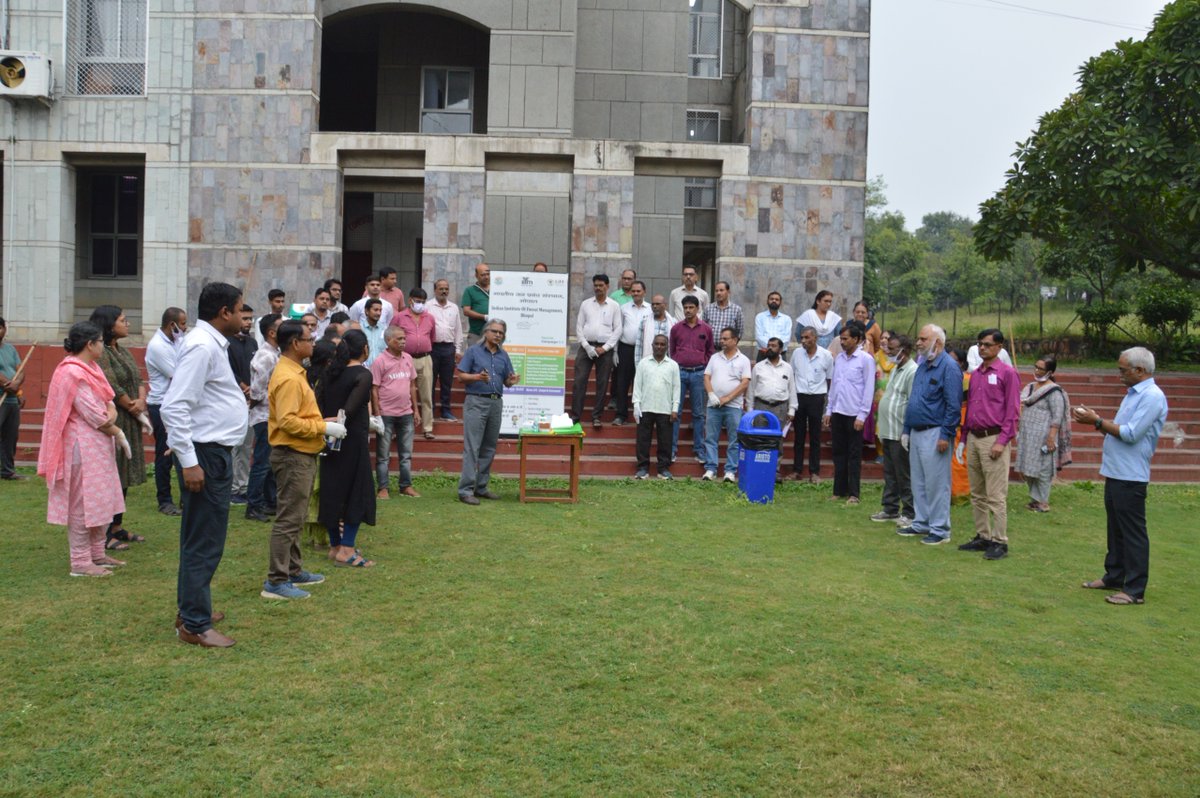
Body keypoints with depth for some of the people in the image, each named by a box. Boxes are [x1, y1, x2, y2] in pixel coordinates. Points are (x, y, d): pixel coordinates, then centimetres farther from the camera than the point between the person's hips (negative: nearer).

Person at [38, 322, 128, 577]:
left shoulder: (90, 367, 13)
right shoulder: (72, 373, -17)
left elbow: (106, 400, 11)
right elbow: (92, 413, -19)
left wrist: (112, 413, -10)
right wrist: (117, 432, -8)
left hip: (98, 444, 10)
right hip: (82, 446, -10)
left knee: (100, 501, 15)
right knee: (83, 502, -4)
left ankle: (97, 554, 24)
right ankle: (80, 562, 3)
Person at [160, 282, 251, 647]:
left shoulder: (212, 344, 13)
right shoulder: (202, 346, -18)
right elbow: (175, 407, -24)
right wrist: (189, 462, -24)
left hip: (216, 452, 11)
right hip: (206, 455, -11)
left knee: (199, 538, 20)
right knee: (204, 542, -3)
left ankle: (191, 608, 33)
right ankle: (195, 624, 6)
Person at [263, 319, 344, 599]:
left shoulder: (294, 373, 14)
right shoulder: (288, 378, -19)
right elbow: (287, 421, -26)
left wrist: (323, 422, 11)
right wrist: (324, 427, -21)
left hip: (302, 455, 11)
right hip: (293, 456, -11)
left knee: (295, 518, 18)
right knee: (289, 519, -6)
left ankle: (293, 571, 28)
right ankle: (276, 581, -1)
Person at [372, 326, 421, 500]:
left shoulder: (408, 358, 7)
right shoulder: (380, 361, -9)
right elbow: (374, 391, -8)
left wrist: (416, 410, 10)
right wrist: (377, 415, -11)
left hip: (406, 414, 5)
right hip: (386, 415, -5)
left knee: (406, 454, 11)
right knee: (383, 455, 5)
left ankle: (406, 486, 20)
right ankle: (382, 488, 11)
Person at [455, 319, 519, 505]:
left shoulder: (503, 355, 14)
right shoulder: (473, 351, 0)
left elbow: (507, 381, 14)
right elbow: (460, 376, -3)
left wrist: (512, 381, -9)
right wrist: (478, 377, -20)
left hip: (496, 403, 5)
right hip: (476, 402, -5)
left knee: (489, 448, 9)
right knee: (472, 447, -8)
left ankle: (481, 486, 18)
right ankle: (466, 490, -7)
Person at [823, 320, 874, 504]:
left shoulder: (866, 359, -6)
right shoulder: (838, 358, 11)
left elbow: (869, 389, -9)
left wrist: (862, 415, -13)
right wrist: (828, 411, 12)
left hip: (854, 413, -6)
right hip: (837, 413, 6)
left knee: (854, 455, 1)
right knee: (839, 453, 10)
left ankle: (853, 494, 5)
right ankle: (839, 490, 17)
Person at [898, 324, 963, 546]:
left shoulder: (948, 367, -12)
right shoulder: (922, 366, 15)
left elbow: (954, 405, -16)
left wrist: (945, 435, -19)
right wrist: (906, 430, 18)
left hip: (934, 434, -9)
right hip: (917, 433, 9)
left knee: (936, 484, -3)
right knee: (918, 482, 14)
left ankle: (940, 529, 5)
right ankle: (921, 523, 24)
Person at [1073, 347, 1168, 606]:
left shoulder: (1152, 397, -15)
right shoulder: (1134, 393, 15)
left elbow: (1131, 434, -21)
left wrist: (1097, 422, -14)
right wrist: (1095, 420, 6)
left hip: (1131, 477, -10)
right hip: (1116, 473, 10)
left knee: (1133, 533, -4)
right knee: (1116, 529, 17)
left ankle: (1135, 590, 2)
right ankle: (1114, 577, 28)